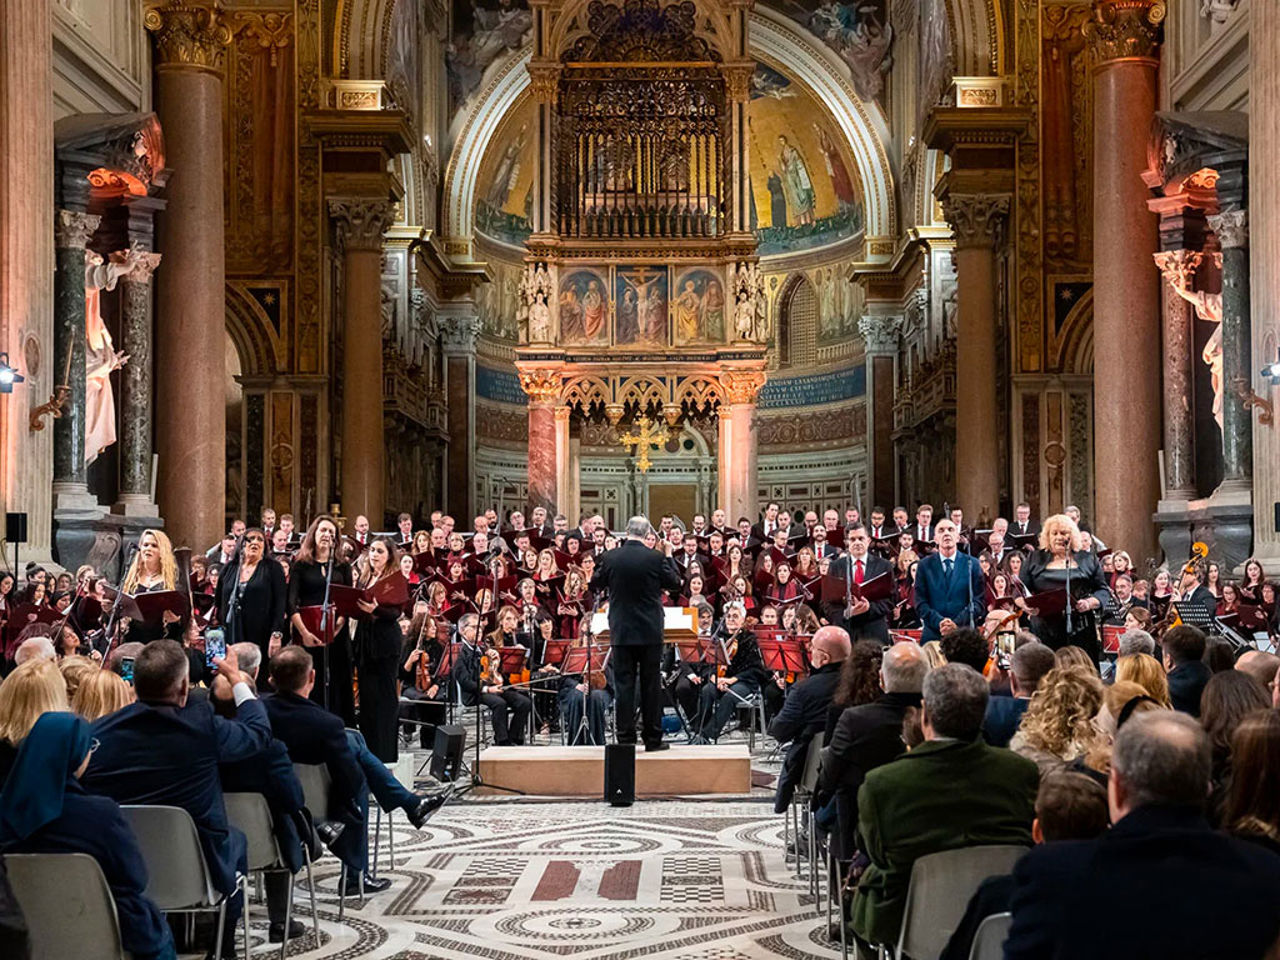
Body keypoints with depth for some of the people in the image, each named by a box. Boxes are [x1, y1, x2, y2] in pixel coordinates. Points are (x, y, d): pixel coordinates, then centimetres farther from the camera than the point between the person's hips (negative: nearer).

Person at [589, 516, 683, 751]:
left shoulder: (610, 558, -5)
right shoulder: (656, 558, -9)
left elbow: (595, 585, 6)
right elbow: (675, 584, 2)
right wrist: (669, 556, 11)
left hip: (621, 632, 1)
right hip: (650, 632, -1)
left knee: (624, 684, 5)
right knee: (651, 685, 7)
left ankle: (625, 737, 4)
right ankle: (652, 738, 10)